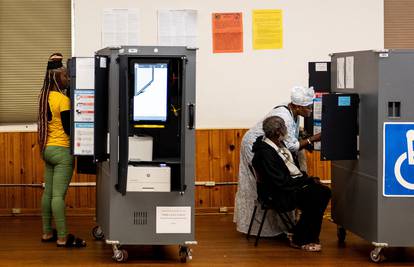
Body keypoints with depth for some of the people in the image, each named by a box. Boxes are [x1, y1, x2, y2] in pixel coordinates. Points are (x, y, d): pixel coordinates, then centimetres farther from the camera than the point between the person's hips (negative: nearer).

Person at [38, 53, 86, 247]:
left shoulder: (45, 97, 9)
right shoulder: (62, 100, -15)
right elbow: (68, 128, -15)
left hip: (47, 149, 9)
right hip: (61, 151, -9)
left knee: (48, 192, 12)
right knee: (58, 195, -8)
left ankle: (47, 232, 17)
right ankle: (62, 238, -5)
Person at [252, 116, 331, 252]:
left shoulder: (279, 144, 9)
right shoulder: (265, 153, -21)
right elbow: (282, 182, -23)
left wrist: (308, 178, 2)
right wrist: (307, 181, -16)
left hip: (293, 183, 10)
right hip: (279, 195, -10)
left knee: (324, 192, -7)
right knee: (314, 197, -25)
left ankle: (310, 236, 0)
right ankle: (299, 240, -10)